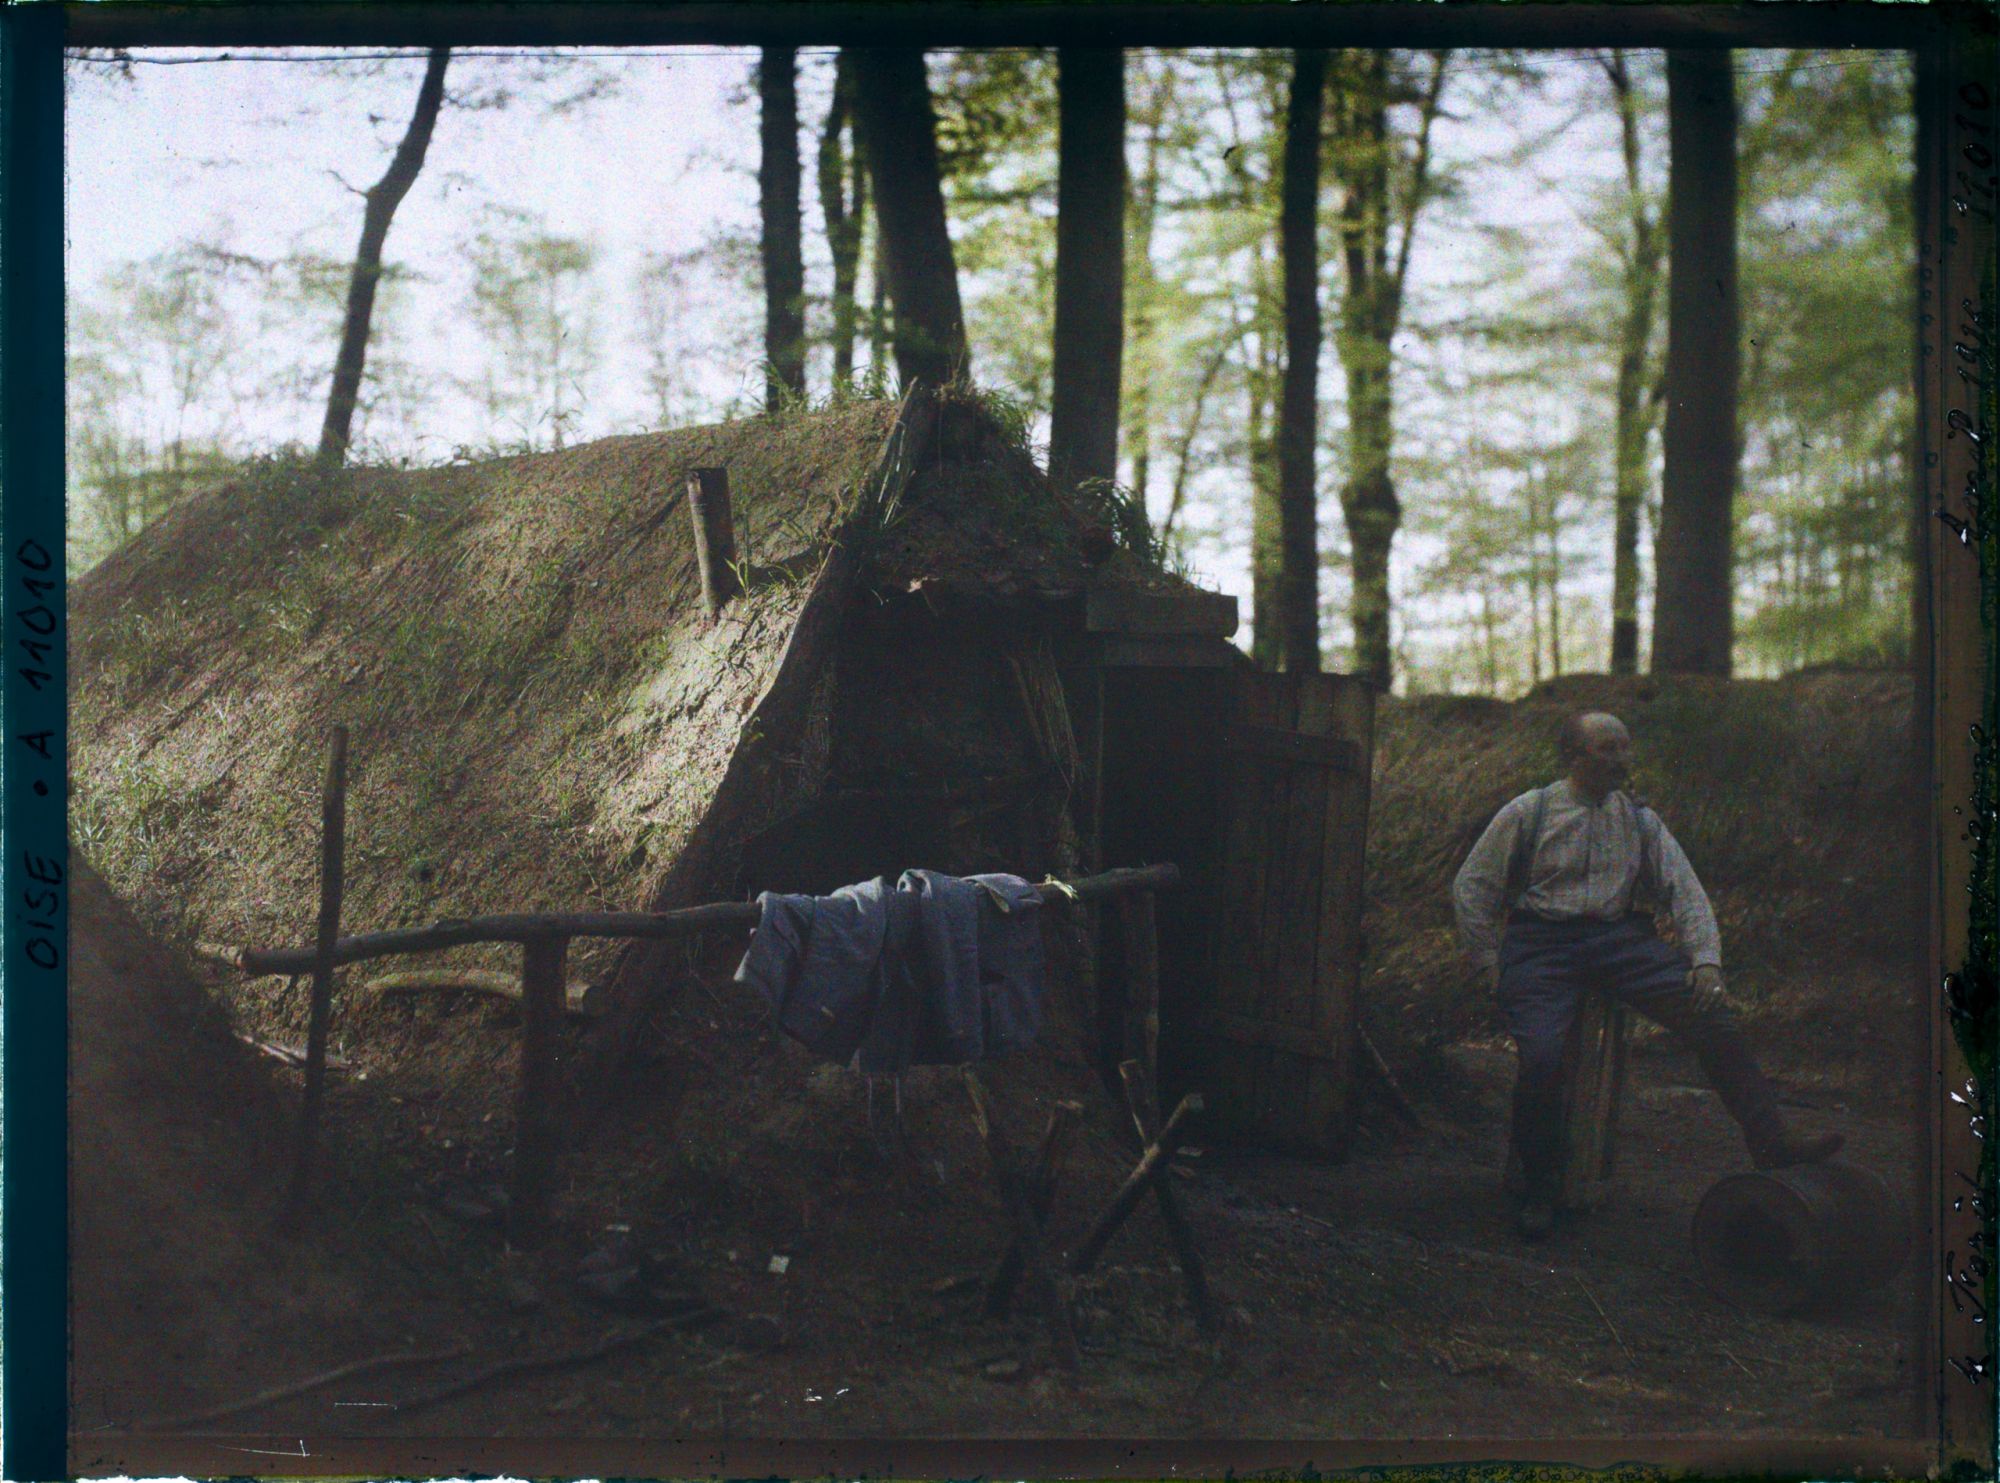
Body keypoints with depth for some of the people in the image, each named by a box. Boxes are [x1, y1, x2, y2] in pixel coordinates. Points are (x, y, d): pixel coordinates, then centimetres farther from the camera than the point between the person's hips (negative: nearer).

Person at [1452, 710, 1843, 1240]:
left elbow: (1684, 890, 11)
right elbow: (1470, 887, 5)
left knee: (1713, 1018, -18)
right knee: (1541, 1057, -28)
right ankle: (1538, 1193, -9)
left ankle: (1770, 1141, -14)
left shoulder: (1639, 820, 13)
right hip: (1539, 945, -4)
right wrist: (1490, 963, -1)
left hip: (1616, 938, 4)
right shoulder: (1528, 813, 2)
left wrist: (1706, 959, -4)